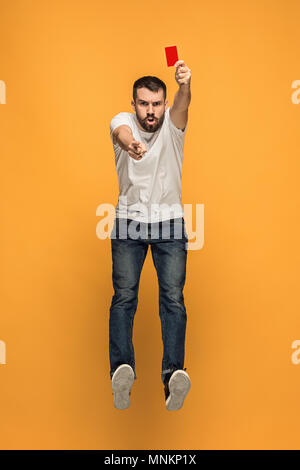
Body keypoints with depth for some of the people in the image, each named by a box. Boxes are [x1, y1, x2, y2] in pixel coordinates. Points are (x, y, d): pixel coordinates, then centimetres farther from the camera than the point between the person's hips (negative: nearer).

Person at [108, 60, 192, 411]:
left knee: (173, 297, -12)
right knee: (123, 296, -12)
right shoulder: (122, 121, -5)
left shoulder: (172, 124, -4)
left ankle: (173, 372, -19)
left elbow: (182, 105, -28)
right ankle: (122, 368, -20)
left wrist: (185, 85, -52)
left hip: (169, 223, 0)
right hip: (129, 222, 0)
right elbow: (122, 132, -31)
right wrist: (129, 144, -57)